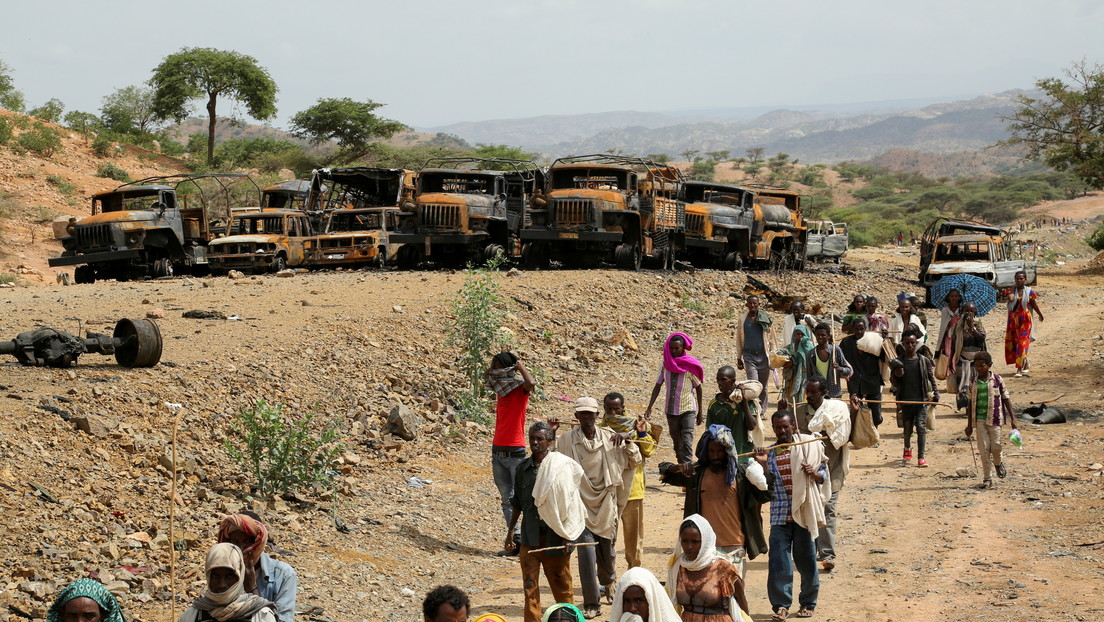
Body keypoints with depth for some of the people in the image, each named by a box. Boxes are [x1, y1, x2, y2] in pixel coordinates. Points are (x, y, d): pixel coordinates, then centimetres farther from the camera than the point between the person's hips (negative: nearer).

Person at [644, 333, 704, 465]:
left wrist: (700, 413, 2)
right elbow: (658, 386, 6)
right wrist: (649, 407, 0)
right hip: (671, 410, 4)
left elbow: (698, 388, 0)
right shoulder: (666, 364, 1)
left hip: (688, 410, -4)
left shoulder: (690, 365, -8)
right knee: (677, 444, 12)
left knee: (687, 443, -16)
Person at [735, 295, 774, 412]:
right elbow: (739, 340, 14)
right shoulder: (743, 320, 6)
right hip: (749, 356, -1)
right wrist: (739, 358, 12)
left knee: (763, 386, 8)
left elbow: (771, 339, 9)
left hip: (763, 355, 1)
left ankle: (762, 410, 21)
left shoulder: (765, 319, 3)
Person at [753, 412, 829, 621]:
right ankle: (781, 604, 3)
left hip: (803, 512, -1)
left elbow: (823, 477, 5)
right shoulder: (769, 452, 7)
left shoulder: (807, 447, 2)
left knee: (806, 558, 7)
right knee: (778, 560, -5)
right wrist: (763, 463, -11)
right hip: (780, 514, 1)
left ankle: (808, 602, 21)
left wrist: (813, 473, -16)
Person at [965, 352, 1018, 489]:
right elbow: (970, 403, 11)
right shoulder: (973, 382, 5)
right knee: (983, 448, -1)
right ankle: (987, 478, 6)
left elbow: (1006, 399, 5)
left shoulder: (997, 379, 0)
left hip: (994, 417, -2)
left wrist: (1013, 420, 2)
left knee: (995, 446, -5)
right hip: (979, 418, 2)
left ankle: (998, 463, 29)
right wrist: (969, 425, 11)